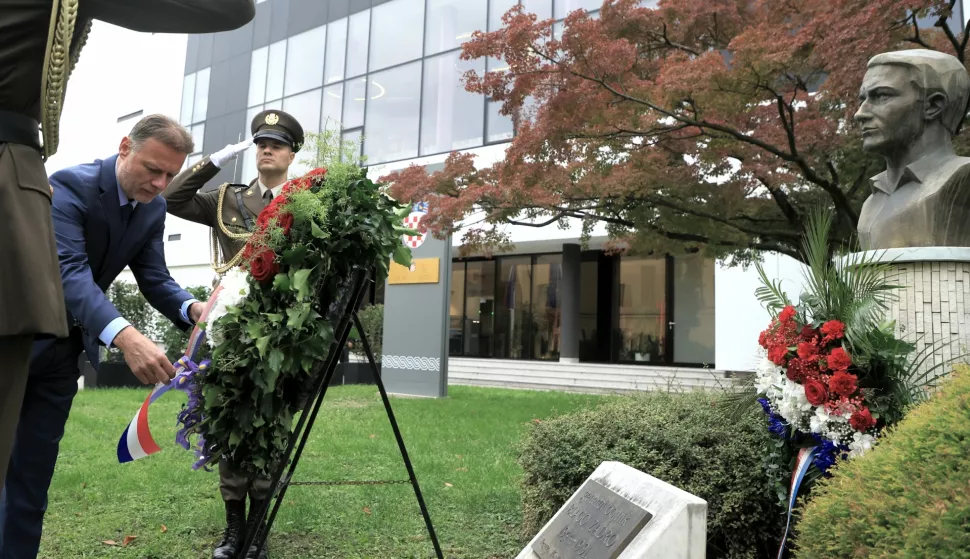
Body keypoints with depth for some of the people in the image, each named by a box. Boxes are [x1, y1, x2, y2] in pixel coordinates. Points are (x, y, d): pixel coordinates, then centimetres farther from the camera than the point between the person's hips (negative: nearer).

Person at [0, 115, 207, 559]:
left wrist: (193, 309, -24)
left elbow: (154, 279, -2)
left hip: (64, 344, 6)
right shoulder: (70, 186, -22)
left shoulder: (153, 209, -1)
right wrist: (124, 336, -51)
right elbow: (69, 272, -35)